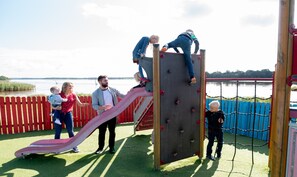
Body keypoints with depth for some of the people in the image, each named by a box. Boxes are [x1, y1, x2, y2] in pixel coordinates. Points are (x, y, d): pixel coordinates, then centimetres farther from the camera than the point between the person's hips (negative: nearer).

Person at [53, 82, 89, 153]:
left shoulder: (73, 95, 2)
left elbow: (80, 104, -3)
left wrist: (86, 104, -21)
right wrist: (56, 107, -22)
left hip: (68, 114, 2)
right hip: (59, 114, -1)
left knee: (70, 130, 3)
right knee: (58, 131, 5)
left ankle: (74, 146, 14)